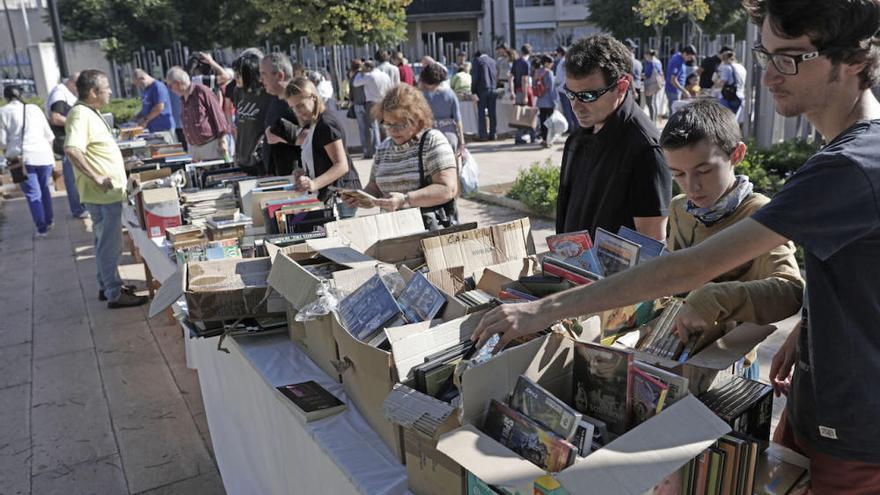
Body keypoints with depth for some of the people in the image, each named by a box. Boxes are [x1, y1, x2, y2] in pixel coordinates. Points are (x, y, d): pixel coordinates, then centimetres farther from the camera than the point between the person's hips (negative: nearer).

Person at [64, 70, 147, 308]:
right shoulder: (80, 115, -19)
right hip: (103, 192, -10)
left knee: (106, 241, 19)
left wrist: (116, 167, 23)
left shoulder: (90, 112, 13)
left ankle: (107, 285, 32)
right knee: (110, 244, -2)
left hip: (109, 191, 10)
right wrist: (97, 178, -29)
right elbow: (71, 149, -32)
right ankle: (114, 294, 7)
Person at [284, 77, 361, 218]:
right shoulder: (314, 124, 16)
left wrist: (314, 184, -36)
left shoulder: (326, 124, -15)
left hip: (340, 196, -10)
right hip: (326, 196, 10)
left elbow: (342, 166, -23)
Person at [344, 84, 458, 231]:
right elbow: (375, 189, 21)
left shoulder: (433, 140, -5)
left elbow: (448, 189, -14)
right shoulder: (383, 148, 13)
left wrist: (405, 200, -22)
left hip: (433, 231, -6)